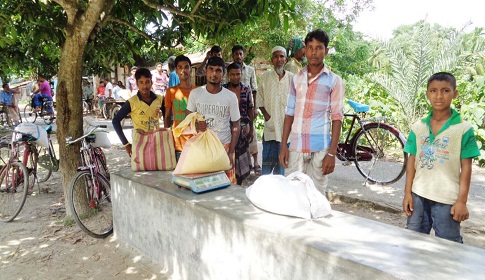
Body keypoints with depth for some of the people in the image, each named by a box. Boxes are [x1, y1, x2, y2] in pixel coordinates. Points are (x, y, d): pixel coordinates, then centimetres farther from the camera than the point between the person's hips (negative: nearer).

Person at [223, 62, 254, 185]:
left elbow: (250, 109, 8)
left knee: (241, 157, 7)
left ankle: (238, 186, 21)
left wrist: (251, 129, 6)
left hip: (243, 128, 2)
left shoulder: (246, 89, 4)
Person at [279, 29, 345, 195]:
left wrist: (332, 153, -9)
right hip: (296, 146, 3)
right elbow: (289, 113, 11)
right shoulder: (297, 79, 10)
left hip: (320, 149, -3)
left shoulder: (334, 81, 0)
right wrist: (283, 146, 5)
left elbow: (337, 118, -3)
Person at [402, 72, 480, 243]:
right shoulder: (418, 128, 3)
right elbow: (412, 162, 5)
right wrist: (407, 193, 2)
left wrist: (462, 201, -9)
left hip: (447, 200, -3)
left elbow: (466, 167, -6)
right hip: (418, 196, 3)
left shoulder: (464, 129, -6)